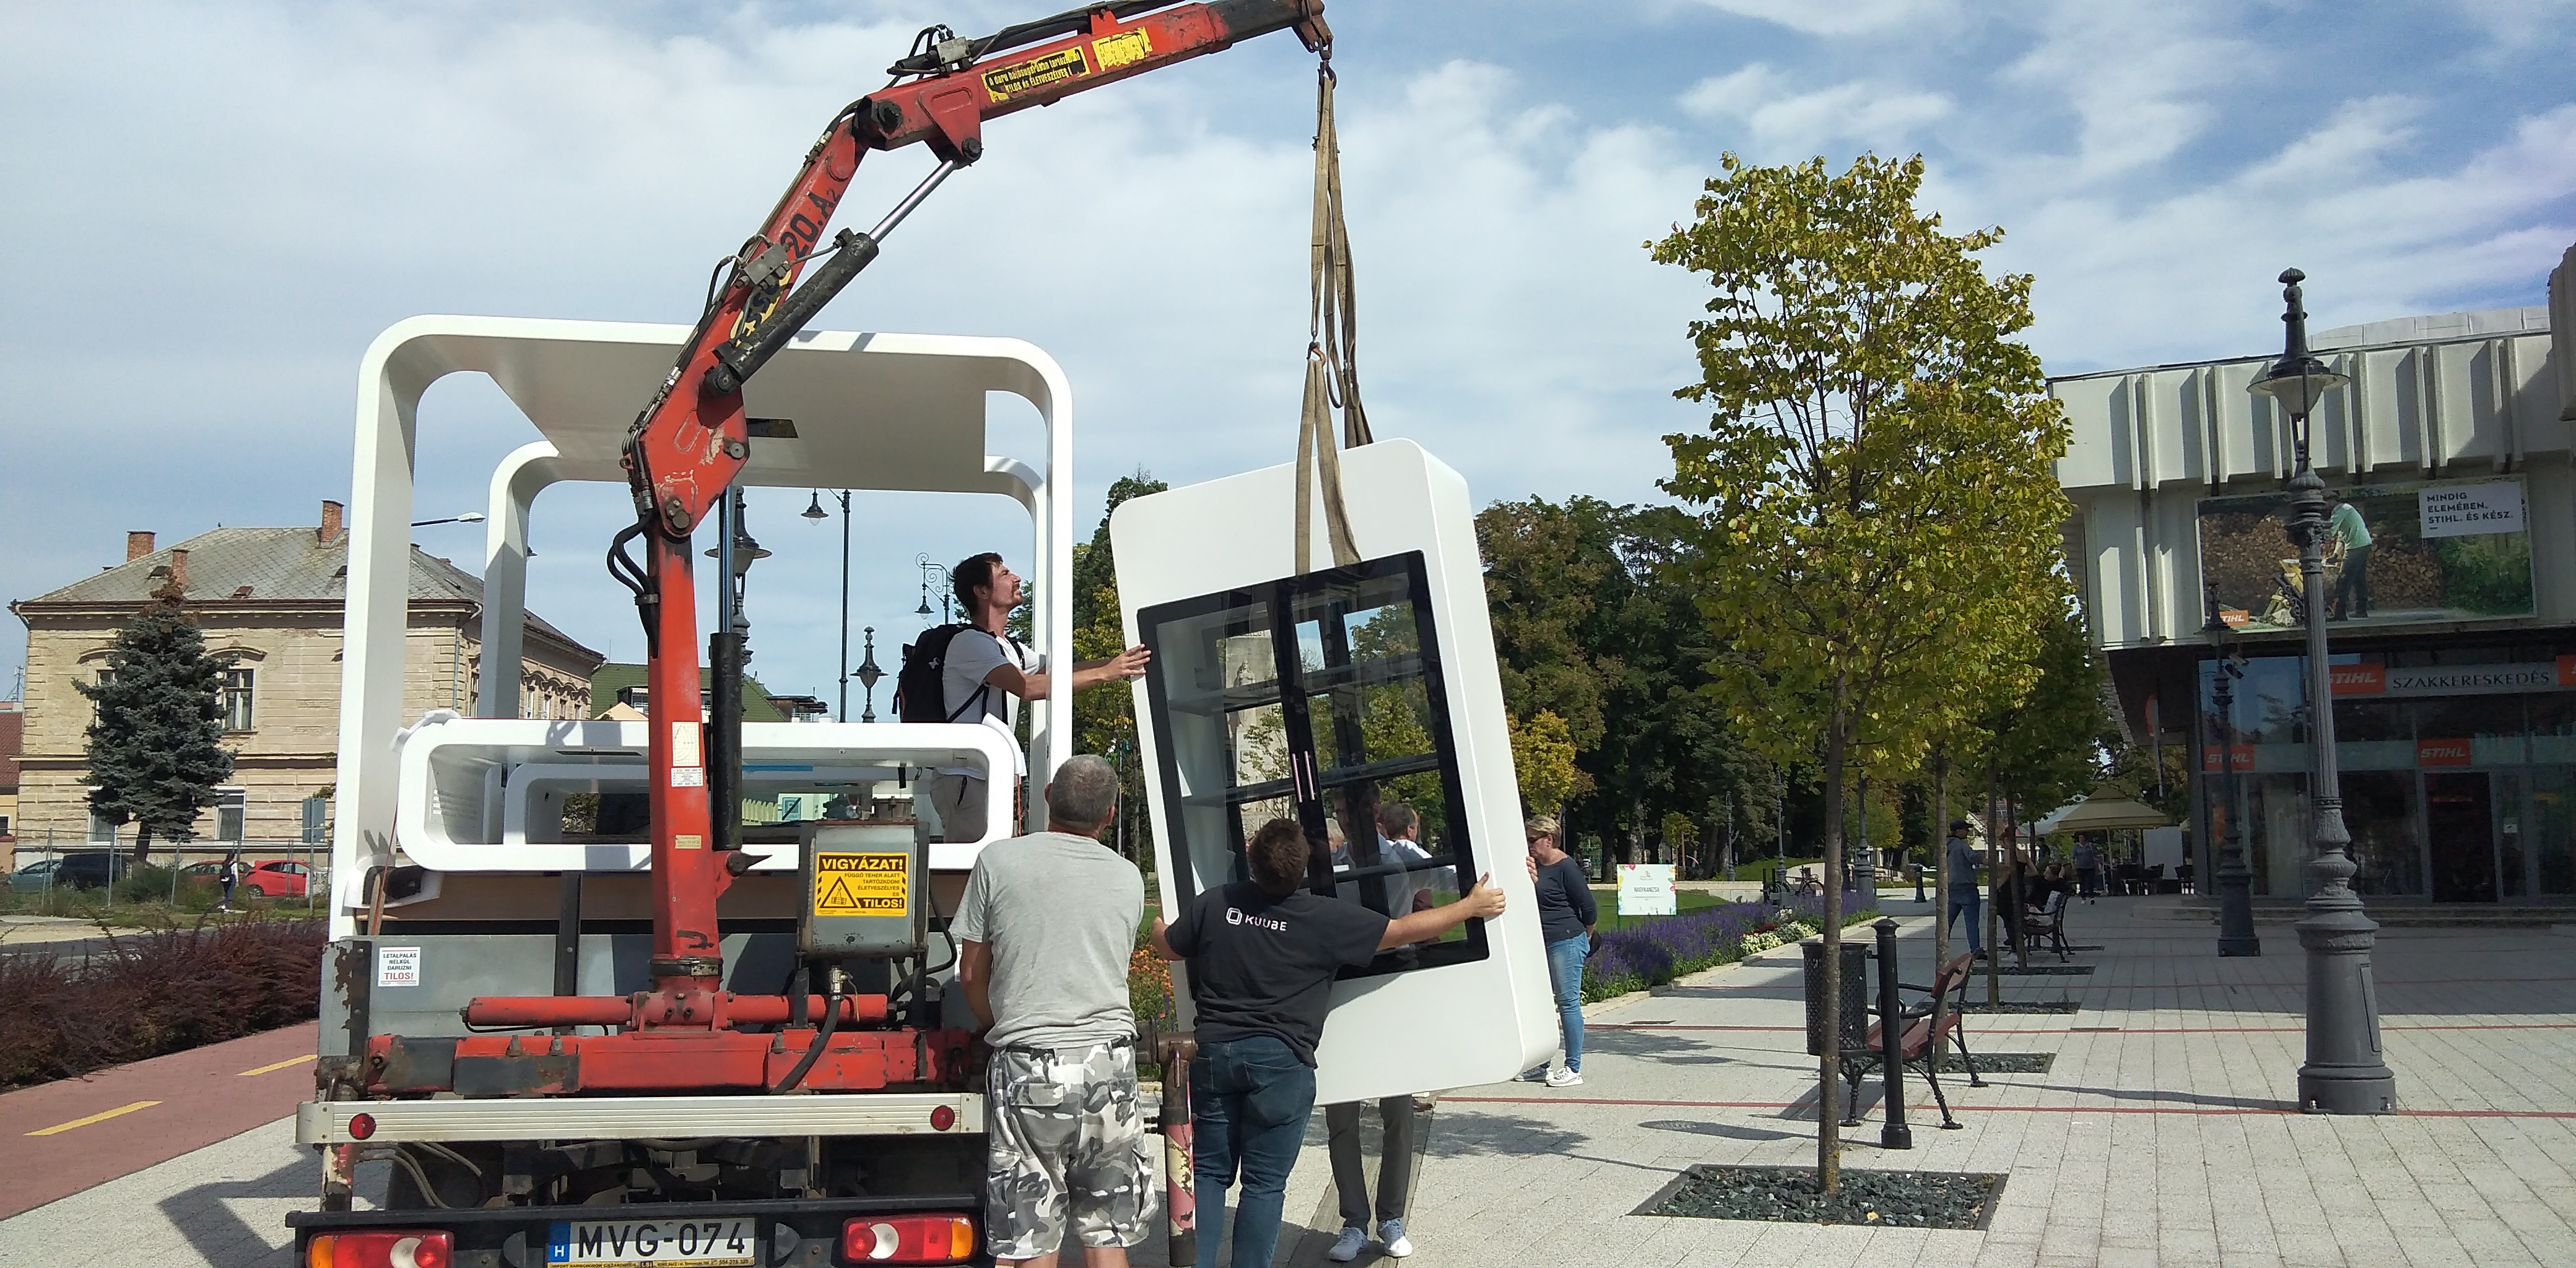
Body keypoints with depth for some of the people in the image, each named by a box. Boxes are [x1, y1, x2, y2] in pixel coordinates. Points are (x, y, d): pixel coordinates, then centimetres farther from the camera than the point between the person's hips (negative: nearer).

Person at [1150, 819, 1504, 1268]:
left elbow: (1165, 947, 16)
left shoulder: (1215, 903, 0)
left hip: (1214, 1052, 3)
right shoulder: (1327, 917, -8)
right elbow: (1405, 930, -3)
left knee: (1210, 1172, 12)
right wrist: (1472, 906, 8)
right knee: (1264, 1182, 4)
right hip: (1281, 1061, -3)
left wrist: (1158, 922, 40)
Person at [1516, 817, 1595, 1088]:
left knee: (1568, 1002, -4)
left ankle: (1573, 1069, 2)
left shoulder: (1566, 867, -13)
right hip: (1540, 944, 9)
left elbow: (1589, 908, -10)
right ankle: (1540, 1066, 22)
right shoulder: (1535, 865, 12)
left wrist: (1584, 936, 2)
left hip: (1566, 943, -9)